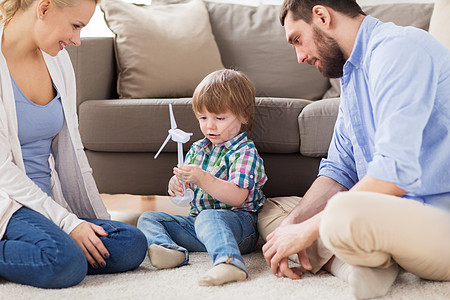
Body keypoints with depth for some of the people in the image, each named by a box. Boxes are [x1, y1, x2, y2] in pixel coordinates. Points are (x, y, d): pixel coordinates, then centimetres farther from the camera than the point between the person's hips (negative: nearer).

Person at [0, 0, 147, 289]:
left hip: (48, 201, 8)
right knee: (67, 261, -35)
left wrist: (98, 222, 11)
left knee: (131, 244, -17)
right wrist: (68, 223, -19)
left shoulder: (58, 59, 9)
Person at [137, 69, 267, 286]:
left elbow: (238, 197, -21)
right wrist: (176, 185, -6)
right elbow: (186, 191, 21)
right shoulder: (197, 149, 17)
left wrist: (202, 179, -32)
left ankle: (229, 262, -67)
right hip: (196, 221, 8)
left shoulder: (245, 152, -7)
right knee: (148, 218, -1)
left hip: (238, 221, -8)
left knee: (207, 217, -40)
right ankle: (169, 249, -33)